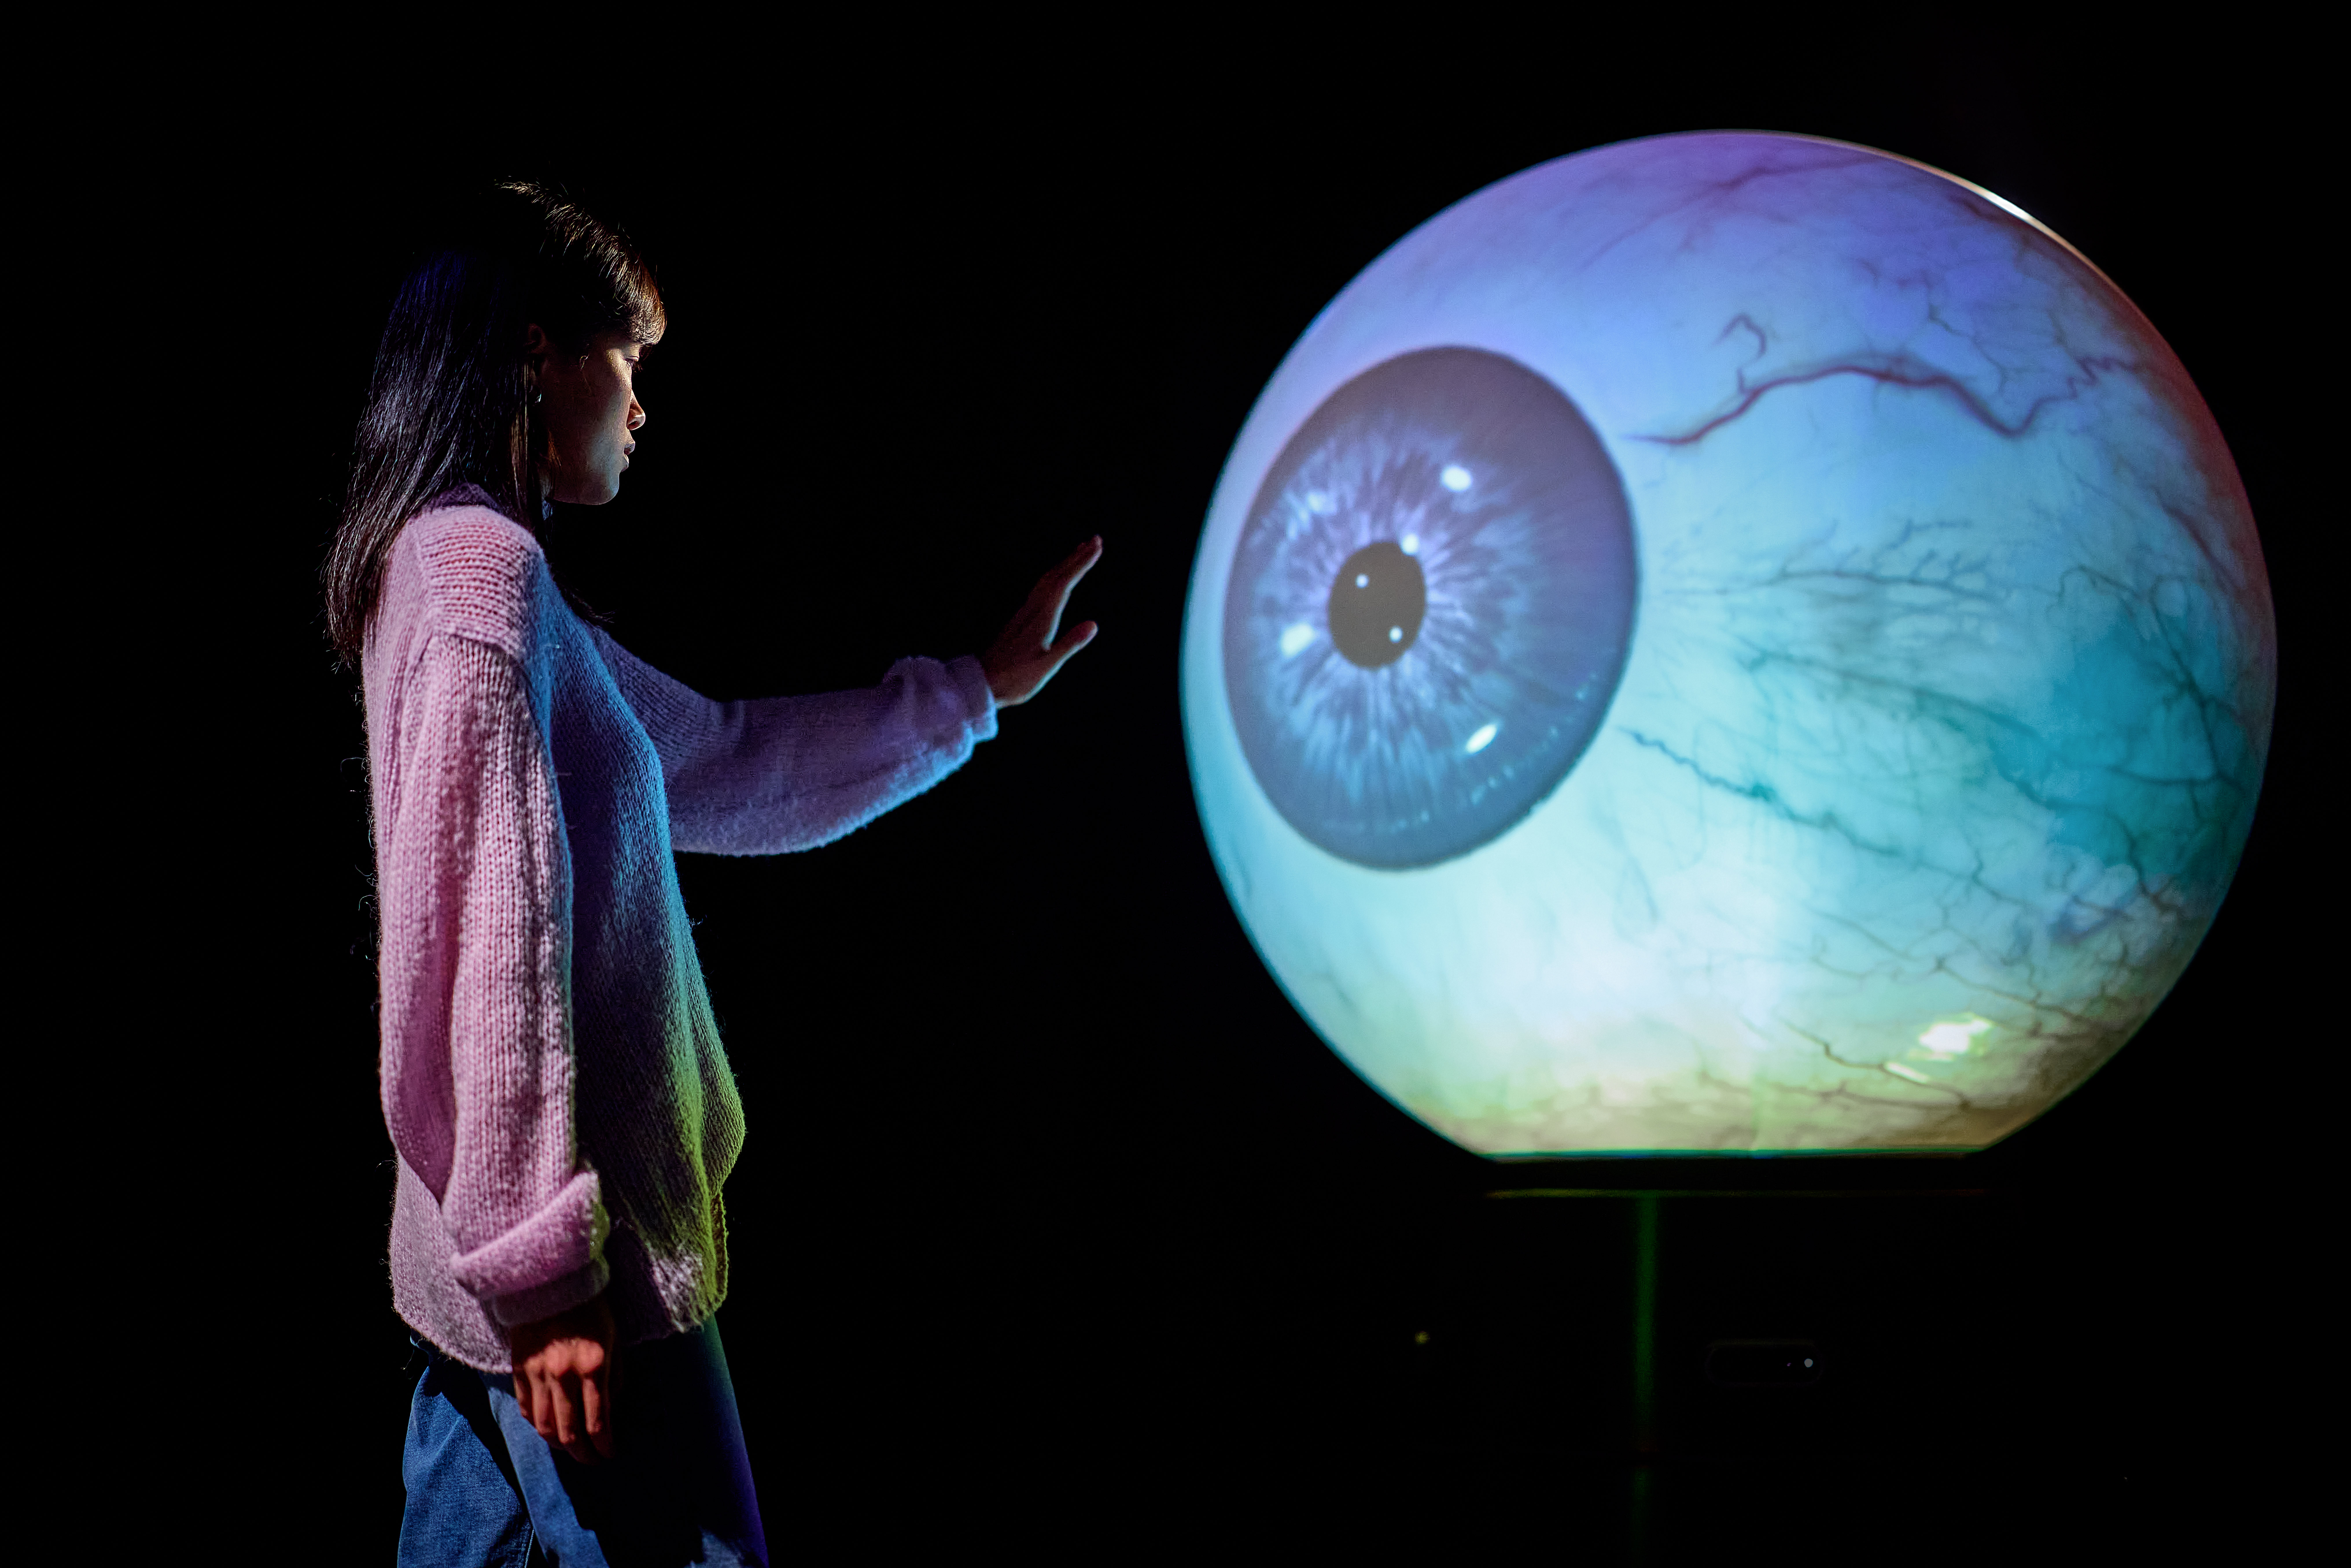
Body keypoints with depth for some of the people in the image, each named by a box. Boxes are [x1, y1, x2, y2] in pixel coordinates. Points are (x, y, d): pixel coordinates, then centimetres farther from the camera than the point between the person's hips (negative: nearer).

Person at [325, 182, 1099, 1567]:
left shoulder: (472, 567, 18)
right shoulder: (484, 567, -13)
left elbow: (727, 768, 28)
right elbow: (493, 932, -20)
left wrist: (976, 689, 32)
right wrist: (542, 1265, -22)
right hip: (570, 1267, -10)